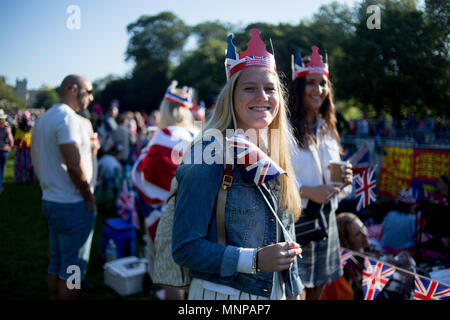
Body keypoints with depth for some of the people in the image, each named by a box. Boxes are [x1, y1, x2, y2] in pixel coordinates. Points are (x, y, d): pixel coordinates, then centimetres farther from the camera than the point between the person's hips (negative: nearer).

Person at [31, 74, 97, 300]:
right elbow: (74, 165, -23)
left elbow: (38, 161, 16)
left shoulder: (43, 118, 14)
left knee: (55, 264, 18)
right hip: (73, 205, -9)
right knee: (73, 269, 2)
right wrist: (89, 197, -12)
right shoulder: (68, 117, -17)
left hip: (50, 200, 9)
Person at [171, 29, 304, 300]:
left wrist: (294, 291, 9)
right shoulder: (209, 155, -19)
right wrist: (255, 260, -23)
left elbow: (286, 236, 10)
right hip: (220, 292, -6)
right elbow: (185, 249, -19)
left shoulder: (276, 157, 1)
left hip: (275, 292, 6)